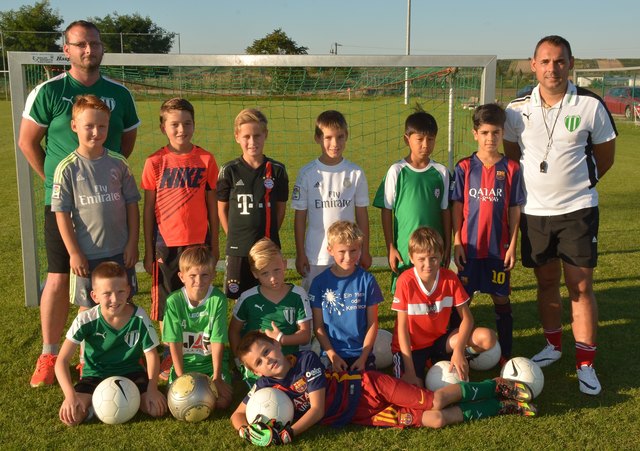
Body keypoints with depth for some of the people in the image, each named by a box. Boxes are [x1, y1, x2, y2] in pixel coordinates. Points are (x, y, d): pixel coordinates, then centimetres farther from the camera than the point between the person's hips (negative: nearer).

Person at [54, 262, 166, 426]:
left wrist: (152, 389, -21)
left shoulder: (139, 317, -18)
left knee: (157, 408, -22)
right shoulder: (85, 320, -20)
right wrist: (70, 395, -31)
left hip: (130, 372, 1)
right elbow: (62, 360, -18)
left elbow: (151, 354, -8)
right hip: (95, 375, 0)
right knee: (71, 416, -25)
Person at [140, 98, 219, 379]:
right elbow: (148, 208, 1)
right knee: (166, 303, 8)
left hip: (198, 241, 1)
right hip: (166, 243, -1)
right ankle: (168, 356, 25)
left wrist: (214, 245, 7)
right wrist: (148, 251, 1)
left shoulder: (205, 160, 0)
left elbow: (212, 205, 6)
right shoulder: (155, 162, -3)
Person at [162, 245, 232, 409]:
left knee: (223, 401, -18)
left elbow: (217, 341, -14)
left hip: (212, 361, 0)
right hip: (184, 362, 1)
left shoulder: (218, 299, -15)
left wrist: (216, 378, -14)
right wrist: (181, 378, -13)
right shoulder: (174, 301, -13)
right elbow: (175, 343, -10)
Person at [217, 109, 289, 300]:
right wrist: (234, 236, 2)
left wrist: (269, 235, 5)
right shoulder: (229, 170, -3)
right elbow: (222, 207, 5)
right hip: (238, 249, 0)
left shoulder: (277, 170, -1)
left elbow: (281, 207, 7)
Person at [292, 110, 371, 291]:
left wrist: (365, 251, 6)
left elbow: (361, 214, 4)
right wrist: (300, 254, 1)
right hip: (315, 256, -1)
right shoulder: (307, 174, -4)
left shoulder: (356, 173, -2)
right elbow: (300, 216, 0)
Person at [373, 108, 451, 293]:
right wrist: (390, 248, -2)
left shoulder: (441, 172, 1)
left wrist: (448, 246, 7)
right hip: (404, 249, -2)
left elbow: (445, 210, 6)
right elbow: (386, 210, -2)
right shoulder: (397, 171, -6)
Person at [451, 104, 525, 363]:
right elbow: (456, 207, -1)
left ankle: (506, 353, 20)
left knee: (501, 298, 9)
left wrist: (513, 245, -2)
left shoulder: (511, 169, -1)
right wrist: (457, 242, -5)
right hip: (469, 246, 0)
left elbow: (514, 209, 1)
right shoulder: (464, 167, -2)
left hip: (499, 247, 0)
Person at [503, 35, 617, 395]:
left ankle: (586, 364, 8)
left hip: (578, 210, -2)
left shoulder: (590, 105, -7)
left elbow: (605, 155, 5)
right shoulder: (518, 109, -1)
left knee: (581, 286, -2)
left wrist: (577, 183, 10)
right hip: (534, 210, 3)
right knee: (546, 282, 14)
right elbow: (510, 155, 12)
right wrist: (533, 186, 9)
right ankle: (554, 346, 32)